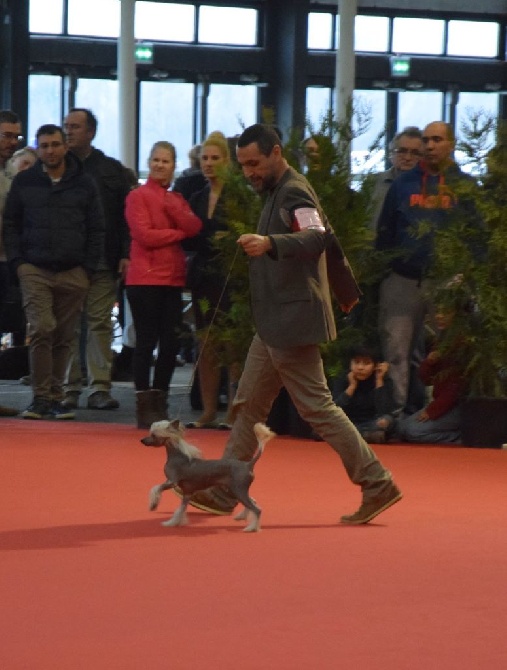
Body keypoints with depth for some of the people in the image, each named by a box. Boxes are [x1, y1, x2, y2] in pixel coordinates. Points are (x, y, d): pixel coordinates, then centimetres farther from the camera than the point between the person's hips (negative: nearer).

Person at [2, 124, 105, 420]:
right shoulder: (24, 182, 8)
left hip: (73, 274, 1)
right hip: (35, 270, -1)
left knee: (64, 337, 3)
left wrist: (88, 268, 1)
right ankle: (41, 397, -11)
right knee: (41, 330, -14)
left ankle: (55, 397, 12)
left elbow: (97, 229, 10)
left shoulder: (85, 184, 8)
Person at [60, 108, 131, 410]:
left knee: (100, 323, -2)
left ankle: (100, 388, -1)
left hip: (101, 261, 0)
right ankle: (69, 388, 3)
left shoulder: (113, 170, 10)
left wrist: (125, 254, -3)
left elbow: (125, 216, 6)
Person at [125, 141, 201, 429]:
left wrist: (172, 206, -13)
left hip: (173, 279, 6)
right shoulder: (138, 196, -3)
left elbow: (195, 227, 0)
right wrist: (179, 233, -6)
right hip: (145, 278, -6)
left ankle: (160, 403, 16)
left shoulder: (178, 199, 16)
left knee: (171, 341, 6)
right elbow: (145, 235, -14)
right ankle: (144, 406, 1)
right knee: (147, 341, -4)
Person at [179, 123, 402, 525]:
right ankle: (222, 494, 16)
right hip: (275, 325, 10)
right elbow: (328, 238, 28)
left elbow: (317, 238, -35)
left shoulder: (293, 194, -15)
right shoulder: (281, 192, 17)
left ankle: (377, 484, -3)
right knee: (249, 406, 11)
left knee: (318, 407, -8)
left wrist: (270, 243, -52)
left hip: (293, 322, -10)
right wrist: (347, 291, 37)